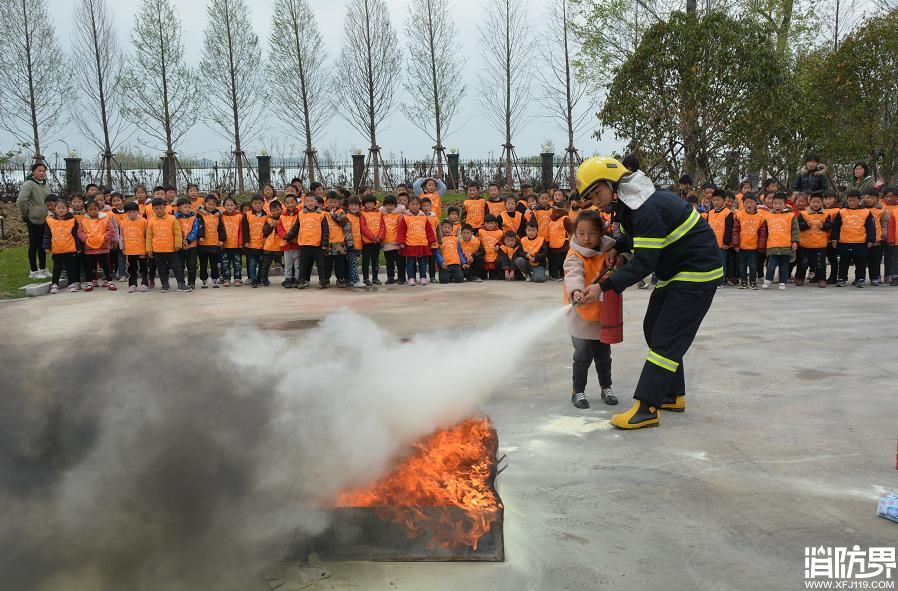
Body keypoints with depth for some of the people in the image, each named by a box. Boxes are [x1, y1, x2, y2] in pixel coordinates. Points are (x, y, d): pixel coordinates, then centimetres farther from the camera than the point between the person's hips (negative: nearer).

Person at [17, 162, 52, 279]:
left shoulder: (46, 184, 10)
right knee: (34, 245, 1)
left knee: (43, 245, 14)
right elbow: (21, 201, -22)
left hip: (45, 220, 7)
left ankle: (43, 269, 24)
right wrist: (25, 214, -12)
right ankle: (34, 271, 10)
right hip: (33, 220, -7)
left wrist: (49, 212, 13)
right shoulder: (28, 184, -14)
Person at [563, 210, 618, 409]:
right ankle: (578, 391, 17)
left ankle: (606, 387, 34)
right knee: (583, 356, 1)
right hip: (581, 316, -5)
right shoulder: (575, 257, -18)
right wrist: (576, 292, -58)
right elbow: (574, 275, -37)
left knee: (604, 355, 18)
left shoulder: (607, 251, -1)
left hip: (604, 315, 5)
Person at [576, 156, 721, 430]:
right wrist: (617, 248, -1)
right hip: (674, 272, 10)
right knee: (653, 329, 13)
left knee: (666, 338, -12)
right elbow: (636, 235, 20)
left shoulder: (648, 209, -29)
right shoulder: (628, 203, 3)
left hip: (697, 274, -10)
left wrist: (604, 285, -31)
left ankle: (647, 408, -11)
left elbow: (644, 263, -29)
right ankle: (673, 396, 23)